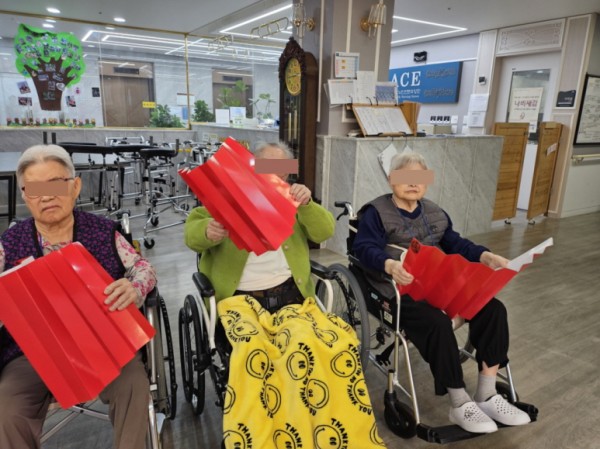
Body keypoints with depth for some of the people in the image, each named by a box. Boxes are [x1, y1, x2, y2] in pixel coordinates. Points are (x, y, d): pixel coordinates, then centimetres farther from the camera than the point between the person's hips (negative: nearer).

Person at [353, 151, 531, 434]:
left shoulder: (434, 212, 20)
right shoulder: (376, 211, -3)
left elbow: (455, 244, 15)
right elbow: (364, 249, -17)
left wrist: (486, 257, -4)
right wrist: (390, 265, -37)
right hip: (399, 287, -7)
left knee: (493, 309, -9)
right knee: (437, 322, -33)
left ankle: (487, 395, 1)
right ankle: (460, 405, -12)